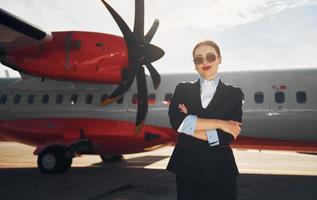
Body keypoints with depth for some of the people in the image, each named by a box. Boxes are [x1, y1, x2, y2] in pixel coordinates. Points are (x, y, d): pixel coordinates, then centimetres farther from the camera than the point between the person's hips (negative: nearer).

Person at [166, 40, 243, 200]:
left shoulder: (234, 93, 1)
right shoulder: (183, 89, 4)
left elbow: (228, 136, -10)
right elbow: (175, 121, -14)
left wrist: (190, 127, -10)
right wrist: (218, 123, -14)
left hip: (220, 170, 0)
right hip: (187, 168, 1)